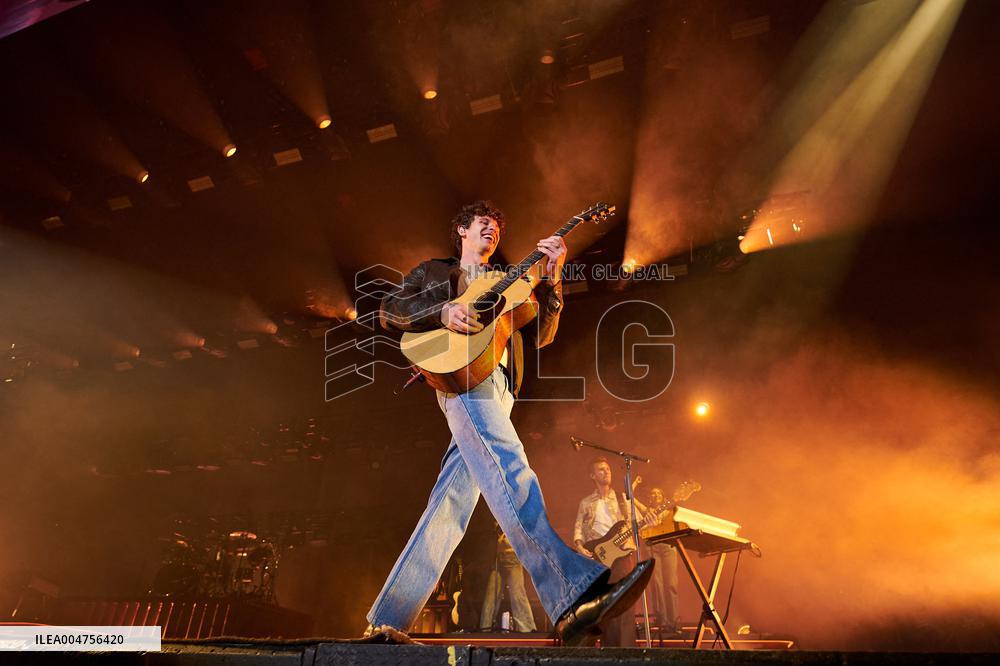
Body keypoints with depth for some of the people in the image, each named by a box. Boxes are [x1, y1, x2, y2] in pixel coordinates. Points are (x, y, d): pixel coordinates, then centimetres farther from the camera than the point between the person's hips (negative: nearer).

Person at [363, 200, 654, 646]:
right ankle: (573, 599, -43)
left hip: (496, 384, 5)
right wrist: (443, 311, -9)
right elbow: (389, 310, 9)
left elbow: (539, 335, 18)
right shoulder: (433, 272, 23)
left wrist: (550, 280, 4)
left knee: (450, 505, -2)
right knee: (509, 466, -29)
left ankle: (385, 622, 4)